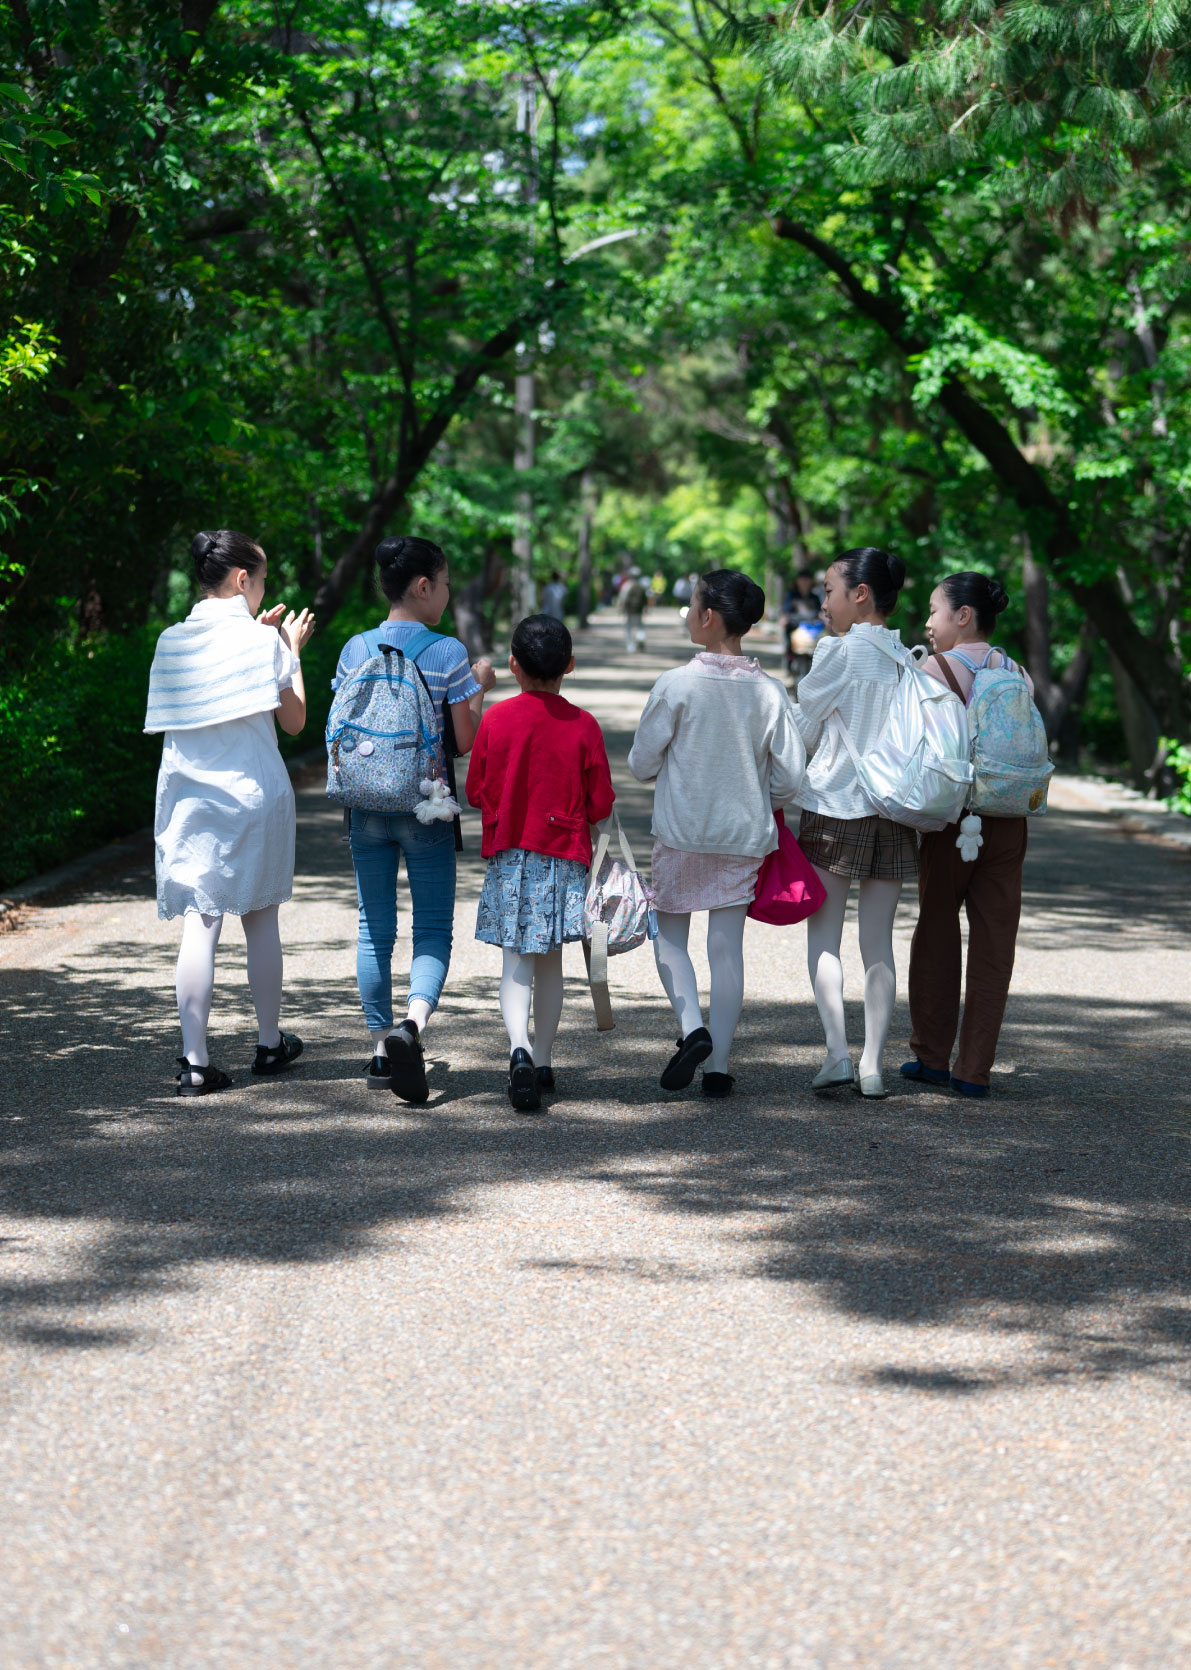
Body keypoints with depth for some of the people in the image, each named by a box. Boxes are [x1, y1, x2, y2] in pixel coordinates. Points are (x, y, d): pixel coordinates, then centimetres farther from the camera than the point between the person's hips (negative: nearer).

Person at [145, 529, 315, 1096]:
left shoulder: (172, 641, 4)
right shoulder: (261, 640, -8)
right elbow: (294, 720, -1)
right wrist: (291, 652, 9)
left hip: (187, 795, 3)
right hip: (253, 791, -3)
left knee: (200, 923, -2)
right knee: (260, 919, 12)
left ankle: (194, 1060, -8)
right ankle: (270, 1043, 25)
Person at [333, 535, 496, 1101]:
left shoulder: (355, 650, 1)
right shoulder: (448, 653, -9)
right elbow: (467, 740, -7)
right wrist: (480, 687, 8)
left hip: (367, 806, 3)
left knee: (374, 929, 11)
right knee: (433, 927, 2)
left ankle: (380, 1050, 16)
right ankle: (413, 1024, -23)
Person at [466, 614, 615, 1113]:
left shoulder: (496, 720, -5)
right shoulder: (583, 726, -6)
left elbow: (475, 790, 2)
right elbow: (600, 804, -4)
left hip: (508, 853, 0)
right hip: (563, 856, 0)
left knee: (516, 961, -1)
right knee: (550, 961, 13)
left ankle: (520, 1048, -24)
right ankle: (542, 1061, 18)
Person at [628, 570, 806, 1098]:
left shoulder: (676, 684, -12)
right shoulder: (769, 691, -4)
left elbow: (641, 763, -6)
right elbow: (790, 775, -2)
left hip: (681, 833, -3)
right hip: (745, 835, 3)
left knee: (670, 936, 12)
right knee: (727, 945, 7)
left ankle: (692, 1027, -10)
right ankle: (718, 1064, 8)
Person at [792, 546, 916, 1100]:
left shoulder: (837, 652, -9)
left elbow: (802, 731, -1)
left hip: (835, 807, -4)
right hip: (895, 812, 4)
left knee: (823, 934, 4)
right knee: (879, 941, 8)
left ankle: (837, 1051, -11)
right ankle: (873, 1063, 6)